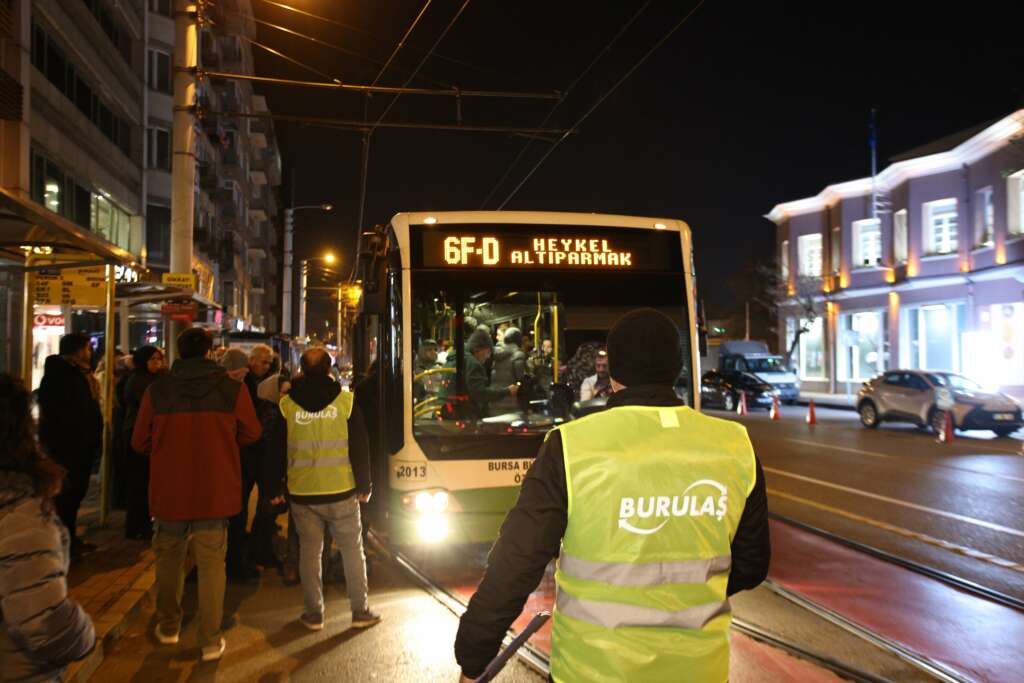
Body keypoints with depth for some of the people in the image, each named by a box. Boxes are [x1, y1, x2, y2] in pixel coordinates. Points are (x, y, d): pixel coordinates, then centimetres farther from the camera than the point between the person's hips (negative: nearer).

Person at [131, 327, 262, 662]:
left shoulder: (157, 390, -7)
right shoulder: (232, 388, -10)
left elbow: (140, 442, 1)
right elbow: (251, 433, 2)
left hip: (169, 491, 2)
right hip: (215, 492, -1)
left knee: (169, 561, 20)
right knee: (211, 565, 7)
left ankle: (168, 628, 35)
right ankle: (210, 641, 11)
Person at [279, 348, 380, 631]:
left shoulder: (286, 405, -2)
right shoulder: (346, 400, -5)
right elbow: (360, 448, -3)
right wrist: (364, 486, 6)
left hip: (302, 493, 1)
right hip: (341, 491, -1)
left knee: (309, 552, 12)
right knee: (353, 550, 10)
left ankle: (314, 615, 18)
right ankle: (361, 612, 16)